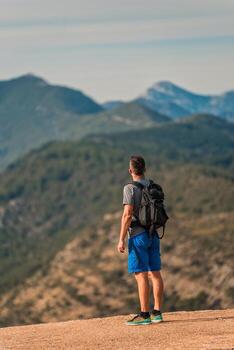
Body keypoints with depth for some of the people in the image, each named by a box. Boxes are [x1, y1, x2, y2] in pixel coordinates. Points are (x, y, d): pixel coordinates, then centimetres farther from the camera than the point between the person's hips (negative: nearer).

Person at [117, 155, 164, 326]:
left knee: (141, 275, -7)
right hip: (154, 235, 7)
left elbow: (127, 215, -17)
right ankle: (157, 312, 11)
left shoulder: (130, 188, -11)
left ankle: (144, 314, -8)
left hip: (138, 236, -7)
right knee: (155, 273, 8)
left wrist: (121, 239, -14)